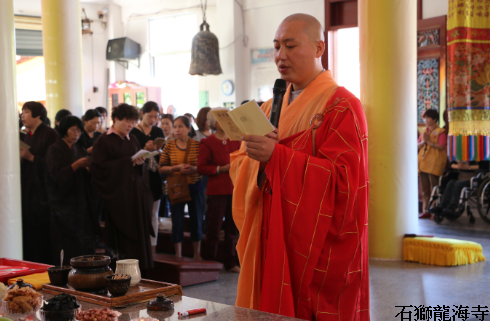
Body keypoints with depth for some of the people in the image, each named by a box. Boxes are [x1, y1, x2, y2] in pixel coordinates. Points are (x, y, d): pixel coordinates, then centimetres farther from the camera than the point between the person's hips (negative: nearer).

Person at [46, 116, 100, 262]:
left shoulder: (80, 150, 15)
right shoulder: (54, 150, -3)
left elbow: (87, 175, 14)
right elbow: (56, 174, -16)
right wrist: (77, 165, -22)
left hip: (81, 203, 6)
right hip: (63, 204, -6)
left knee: (85, 243, 0)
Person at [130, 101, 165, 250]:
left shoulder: (158, 132, 10)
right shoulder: (133, 132, -4)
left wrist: (158, 150, -9)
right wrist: (145, 149, -20)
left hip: (155, 178, 4)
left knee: (153, 214, 8)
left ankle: (152, 246, 13)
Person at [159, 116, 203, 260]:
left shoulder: (197, 145, -1)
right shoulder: (169, 146, 2)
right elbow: (161, 168, 0)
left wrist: (194, 169, -19)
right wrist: (177, 168, -14)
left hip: (194, 186, 0)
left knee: (196, 219, 7)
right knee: (177, 221, 1)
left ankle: (197, 254, 22)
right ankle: (178, 255, 12)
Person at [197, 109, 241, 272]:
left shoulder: (235, 140, 13)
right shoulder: (207, 143, -1)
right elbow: (201, 168, -7)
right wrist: (221, 169, -15)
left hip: (234, 189, 4)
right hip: (216, 190, -4)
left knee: (233, 227, 6)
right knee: (214, 228, 1)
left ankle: (231, 262, 16)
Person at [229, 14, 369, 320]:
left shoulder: (342, 107, -8)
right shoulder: (271, 107, 14)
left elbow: (342, 178, -18)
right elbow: (239, 165, 11)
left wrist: (276, 156, -24)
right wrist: (258, 156, -12)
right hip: (270, 243, 6)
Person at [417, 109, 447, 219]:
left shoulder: (440, 132, -2)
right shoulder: (424, 132, 18)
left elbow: (441, 146, -14)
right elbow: (417, 146, 13)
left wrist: (429, 141, -14)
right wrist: (423, 142, -5)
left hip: (434, 163, -6)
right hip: (423, 162, 7)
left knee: (434, 188, -8)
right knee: (425, 189, 7)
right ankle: (426, 211, 11)